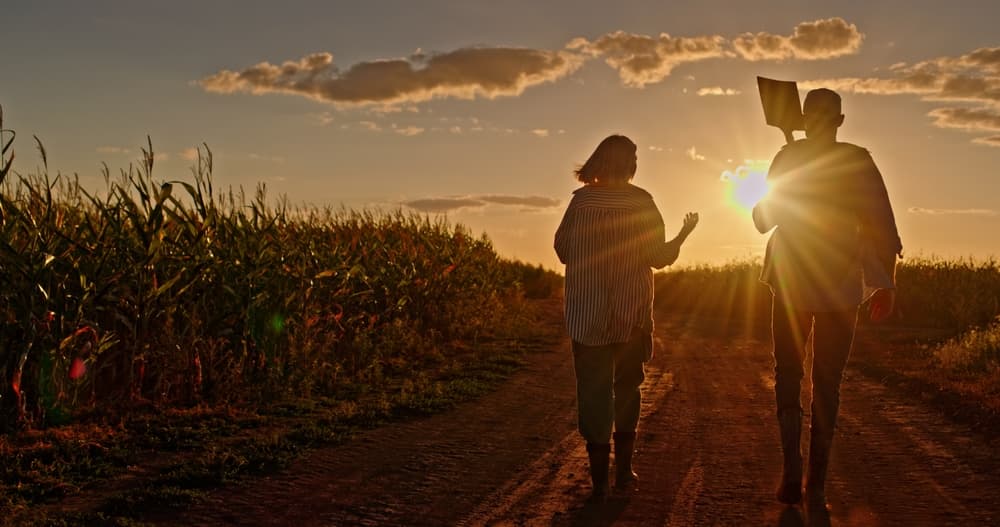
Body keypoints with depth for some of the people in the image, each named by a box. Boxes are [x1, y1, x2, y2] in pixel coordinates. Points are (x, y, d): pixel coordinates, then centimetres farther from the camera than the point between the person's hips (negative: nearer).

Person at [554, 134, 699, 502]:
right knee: (626, 388, 16)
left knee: (593, 391, 4)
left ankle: (599, 480, -1)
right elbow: (658, 256, -6)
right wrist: (684, 234, 12)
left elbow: (563, 249, 3)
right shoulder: (641, 202, -7)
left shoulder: (581, 199, -4)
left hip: (587, 313, 0)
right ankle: (623, 472, 19)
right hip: (632, 313, 0)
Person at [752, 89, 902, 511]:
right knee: (827, 383, 10)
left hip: (791, 285, 0)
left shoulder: (788, 158, -3)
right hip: (841, 287, 0)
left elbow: (762, 220, 4)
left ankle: (792, 472, -4)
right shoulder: (858, 161, -4)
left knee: (787, 375, 14)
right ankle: (816, 486, 8)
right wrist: (885, 282, -3)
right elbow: (882, 227, -9)